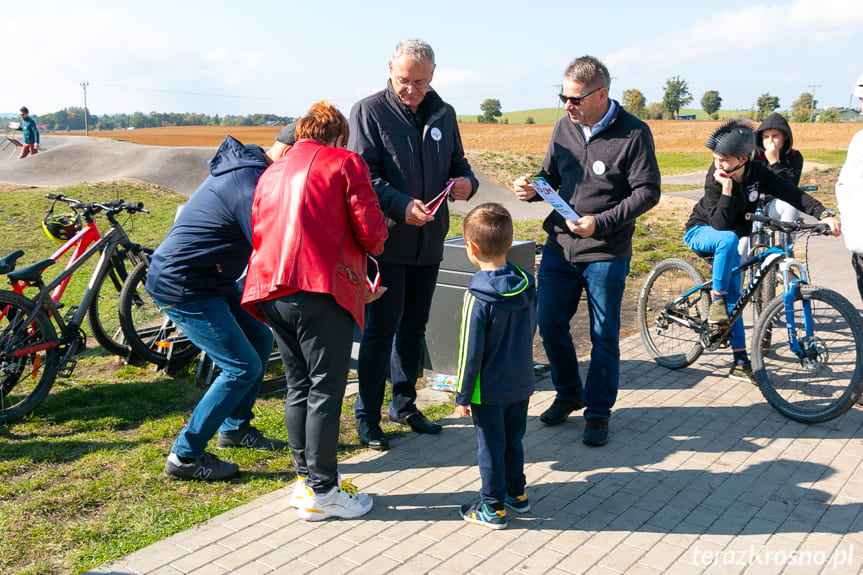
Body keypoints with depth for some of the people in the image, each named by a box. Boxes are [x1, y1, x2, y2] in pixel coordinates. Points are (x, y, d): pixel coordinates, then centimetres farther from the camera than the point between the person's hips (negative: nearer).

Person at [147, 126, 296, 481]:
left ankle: (235, 428, 29)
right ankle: (185, 456, 3)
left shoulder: (245, 168, 11)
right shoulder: (250, 181, -23)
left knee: (260, 339, 15)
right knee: (243, 367, -8)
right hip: (182, 287, -11)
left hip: (211, 280, 11)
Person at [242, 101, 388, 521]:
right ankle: (322, 492, 7)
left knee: (298, 387, 16)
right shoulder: (344, 163, 3)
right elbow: (369, 230, -6)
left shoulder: (270, 173, 23)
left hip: (270, 291, 7)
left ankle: (305, 479, 23)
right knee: (325, 390, 0)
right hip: (321, 289, -7)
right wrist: (374, 245, 16)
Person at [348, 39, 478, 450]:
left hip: (429, 240, 6)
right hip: (385, 239, -5)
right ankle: (366, 415, 9)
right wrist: (401, 206, -26)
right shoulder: (369, 112, -5)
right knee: (382, 326, -5)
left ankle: (404, 404, 28)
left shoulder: (444, 114, 12)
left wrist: (467, 181, -4)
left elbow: (457, 162, 21)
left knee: (414, 325, 14)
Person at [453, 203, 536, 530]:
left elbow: (471, 351, -19)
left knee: (490, 447, 8)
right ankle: (517, 493, 36)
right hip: (521, 384, 6)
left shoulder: (478, 297, -23)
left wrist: (462, 396, -9)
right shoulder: (526, 285, -4)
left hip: (489, 391, -6)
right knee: (513, 441, 22)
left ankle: (493, 508, 20)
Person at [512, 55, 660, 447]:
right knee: (549, 325, 9)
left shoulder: (633, 133, -10)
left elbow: (648, 191, -11)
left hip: (606, 254, -5)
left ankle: (598, 412, 23)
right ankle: (569, 393, 32)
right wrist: (533, 189, -8)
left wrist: (600, 223, -21)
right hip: (559, 246, 5)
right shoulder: (565, 126, 5)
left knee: (604, 336, 6)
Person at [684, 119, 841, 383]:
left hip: (730, 237, 4)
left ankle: (740, 363, 4)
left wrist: (825, 213, -30)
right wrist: (727, 189, -40)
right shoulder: (715, 179, -26)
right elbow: (720, 224, -31)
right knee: (728, 240, -40)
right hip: (700, 232, -4)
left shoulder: (756, 172, -14)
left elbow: (790, 192, -18)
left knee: (733, 296, 0)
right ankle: (716, 301, -26)